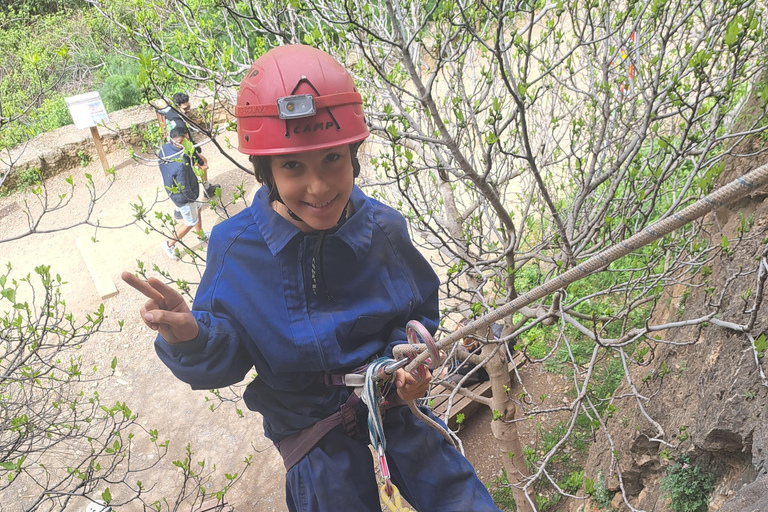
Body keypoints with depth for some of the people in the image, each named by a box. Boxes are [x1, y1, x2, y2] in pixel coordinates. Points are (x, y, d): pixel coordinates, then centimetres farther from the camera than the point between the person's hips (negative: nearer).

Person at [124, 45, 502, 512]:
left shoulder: (383, 230, -11)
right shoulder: (237, 247, -15)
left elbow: (419, 309, 4)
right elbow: (225, 355, -10)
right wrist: (190, 336, -31)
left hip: (390, 394, 2)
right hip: (307, 418, -1)